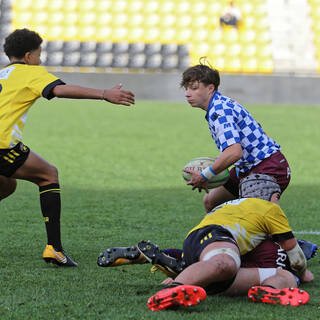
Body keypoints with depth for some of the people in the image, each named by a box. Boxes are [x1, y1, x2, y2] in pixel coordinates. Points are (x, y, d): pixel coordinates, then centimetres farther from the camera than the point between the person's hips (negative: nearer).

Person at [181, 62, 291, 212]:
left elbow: (234, 152, -34)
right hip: (247, 168, 11)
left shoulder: (219, 111, -22)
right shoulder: (220, 103, 10)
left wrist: (204, 176, -24)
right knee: (210, 202, 15)